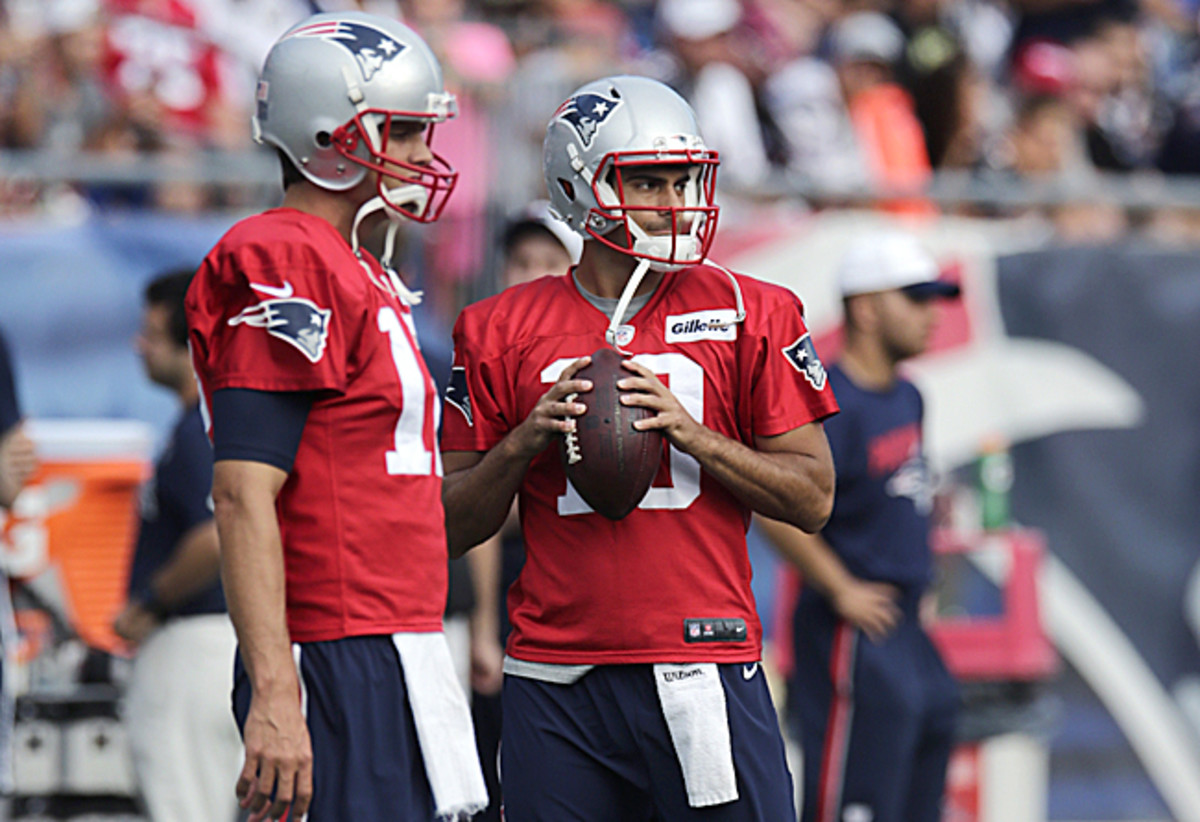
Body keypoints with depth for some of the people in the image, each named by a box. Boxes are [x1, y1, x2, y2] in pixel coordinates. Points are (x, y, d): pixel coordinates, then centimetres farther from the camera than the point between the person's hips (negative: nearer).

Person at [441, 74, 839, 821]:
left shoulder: (750, 314, 5)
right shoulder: (503, 332, 8)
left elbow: (813, 498, 3)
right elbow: (454, 526, 11)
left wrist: (691, 434, -10)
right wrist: (526, 441, -7)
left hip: (702, 670, -1)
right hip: (557, 687, 2)